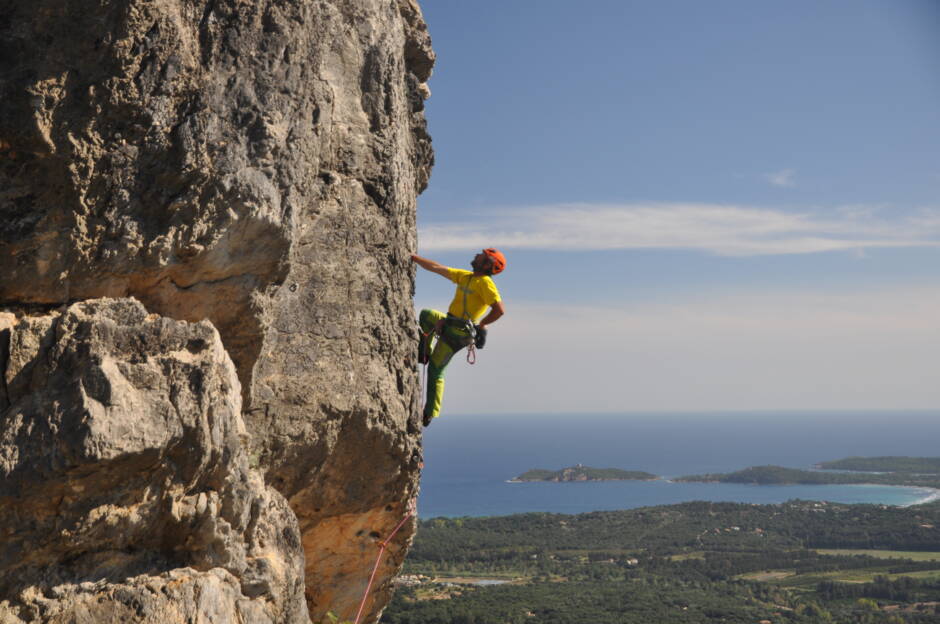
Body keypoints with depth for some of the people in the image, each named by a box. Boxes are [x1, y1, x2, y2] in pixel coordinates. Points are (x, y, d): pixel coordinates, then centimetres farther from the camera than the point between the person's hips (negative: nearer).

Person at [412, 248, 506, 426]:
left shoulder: (485, 282, -16)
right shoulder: (465, 276, 10)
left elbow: (500, 309, -26)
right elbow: (436, 268, 14)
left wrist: (481, 325, -14)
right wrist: (414, 258, 14)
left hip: (457, 333, -9)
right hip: (448, 324, 9)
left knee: (435, 371, 0)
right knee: (426, 314, 29)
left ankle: (430, 413, 8)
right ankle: (425, 353, 20)